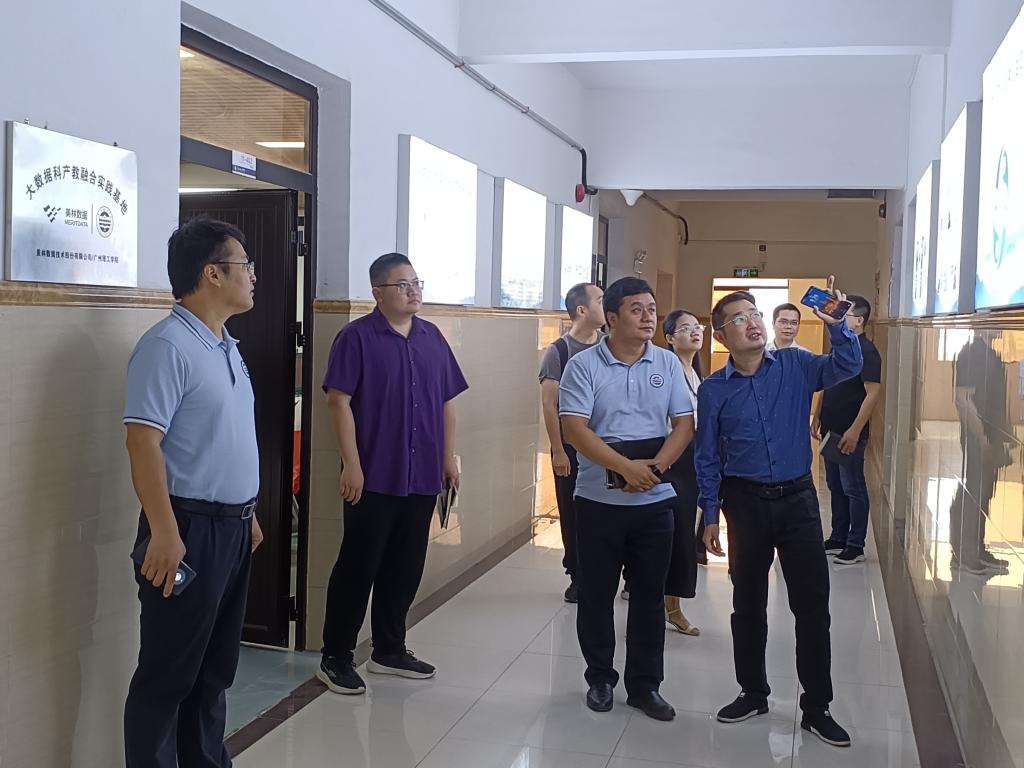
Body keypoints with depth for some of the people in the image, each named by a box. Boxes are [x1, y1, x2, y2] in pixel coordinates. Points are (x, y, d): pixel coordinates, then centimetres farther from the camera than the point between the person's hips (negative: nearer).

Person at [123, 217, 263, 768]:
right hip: (190, 530, -9)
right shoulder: (168, 346, -16)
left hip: (231, 527, 9)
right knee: (168, 675, 2)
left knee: (215, 669, 18)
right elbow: (142, 441, -22)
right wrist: (163, 533, -26)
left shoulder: (226, 347, 13)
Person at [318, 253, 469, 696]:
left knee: (405, 569, 13)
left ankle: (390, 650, 27)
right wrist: (351, 464, -16)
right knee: (357, 567, 1)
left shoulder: (432, 337, 10)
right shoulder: (357, 337, -7)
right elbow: (339, 401, -12)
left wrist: (448, 457, 10)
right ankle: (335, 658, 13)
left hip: (422, 477, 6)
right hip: (374, 477, -6)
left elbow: (447, 401, 15)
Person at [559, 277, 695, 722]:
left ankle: (645, 684, 21)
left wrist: (655, 467, -15)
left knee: (649, 595, 9)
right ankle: (600, 678, 25)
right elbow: (574, 430, -13)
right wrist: (626, 467, -21)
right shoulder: (584, 365, -6)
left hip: (655, 501, 2)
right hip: (599, 500, -2)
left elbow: (684, 425, 2)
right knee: (596, 594, 8)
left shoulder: (668, 364, 4)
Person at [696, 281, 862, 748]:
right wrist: (710, 516, 0)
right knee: (748, 605, 13)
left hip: (798, 499, 0)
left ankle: (816, 707, 16)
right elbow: (708, 458, 2)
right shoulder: (713, 389, -2)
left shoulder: (795, 367, 0)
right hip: (746, 503, 0)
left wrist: (835, 323, -31)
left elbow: (847, 365, -15)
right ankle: (752, 693, 30)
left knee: (813, 605, 3)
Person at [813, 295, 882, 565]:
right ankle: (838, 539, 24)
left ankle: (856, 546, 7)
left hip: (850, 433, -8)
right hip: (831, 430, 9)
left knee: (853, 489, 0)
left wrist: (855, 431, -23)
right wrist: (817, 417, 15)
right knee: (836, 486, 14)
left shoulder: (866, 351, -14)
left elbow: (873, 392, -20)